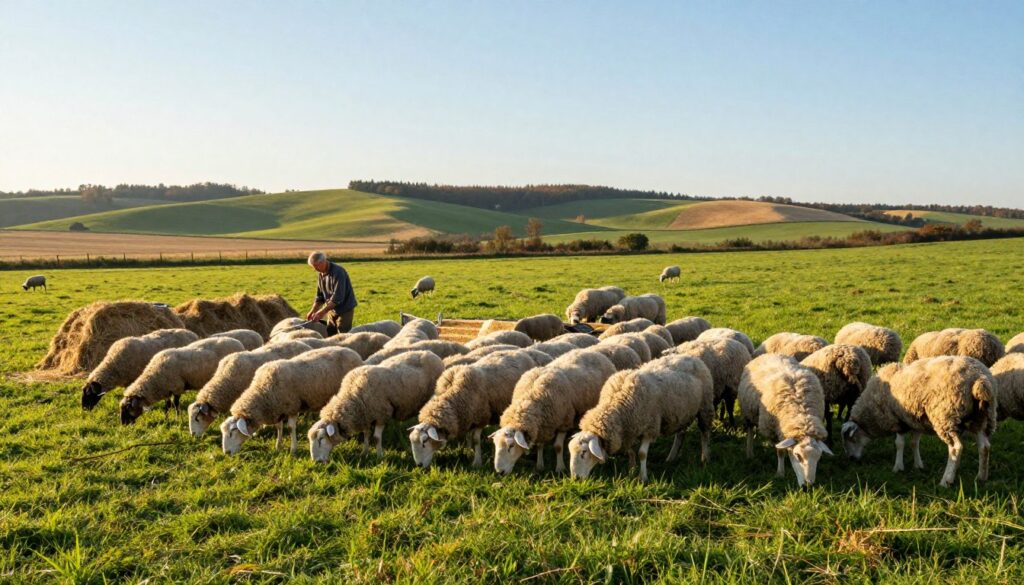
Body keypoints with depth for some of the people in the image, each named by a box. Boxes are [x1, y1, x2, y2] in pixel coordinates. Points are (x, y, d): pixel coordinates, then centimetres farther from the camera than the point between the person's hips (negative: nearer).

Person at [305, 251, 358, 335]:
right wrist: (312, 311, 0)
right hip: (332, 310, 7)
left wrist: (322, 312, -28)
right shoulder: (320, 273, 2)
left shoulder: (338, 272, -22)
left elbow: (337, 297, -28)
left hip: (344, 309, -7)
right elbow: (319, 296, 10)